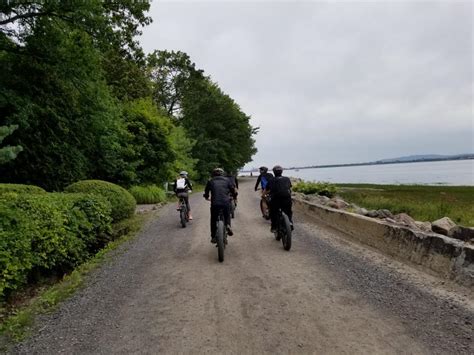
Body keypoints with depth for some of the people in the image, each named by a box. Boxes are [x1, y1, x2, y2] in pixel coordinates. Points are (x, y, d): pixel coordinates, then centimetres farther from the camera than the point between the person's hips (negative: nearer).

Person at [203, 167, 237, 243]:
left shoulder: (210, 181, 13)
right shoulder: (226, 180, 13)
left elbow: (206, 192, 20)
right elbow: (233, 190, 15)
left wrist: (206, 197, 43)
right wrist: (234, 196, 36)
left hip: (215, 203, 0)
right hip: (225, 203, 0)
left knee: (213, 220, 15)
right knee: (227, 216, 26)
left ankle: (213, 237, 18)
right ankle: (228, 225, 0)